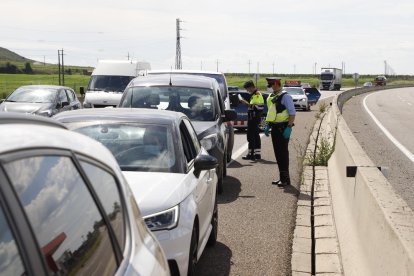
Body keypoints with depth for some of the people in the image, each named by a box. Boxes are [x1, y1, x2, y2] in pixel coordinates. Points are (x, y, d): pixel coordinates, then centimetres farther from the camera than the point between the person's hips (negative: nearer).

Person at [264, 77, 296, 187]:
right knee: (277, 153, 11)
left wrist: (289, 127, -21)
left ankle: (285, 178, -2)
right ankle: (282, 177, 19)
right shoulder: (271, 97, 15)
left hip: (283, 128, -8)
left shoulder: (285, 96, -11)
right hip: (274, 128, 8)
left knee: (283, 152, -7)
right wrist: (267, 125, 13)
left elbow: (292, 113, -15)